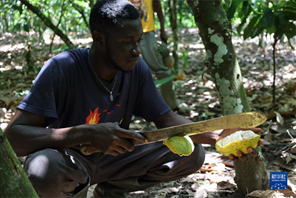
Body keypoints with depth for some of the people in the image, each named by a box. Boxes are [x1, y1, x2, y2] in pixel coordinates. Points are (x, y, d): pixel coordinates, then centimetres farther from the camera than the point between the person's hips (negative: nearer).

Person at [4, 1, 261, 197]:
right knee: (44, 169, -42)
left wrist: (217, 135, -23)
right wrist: (88, 134, -43)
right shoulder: (62, 68, -26)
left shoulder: (137, 69, -11)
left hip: (112, 157, 6)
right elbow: (13, 136, -31)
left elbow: (166, 119, -5)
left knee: (192, 154, -9)